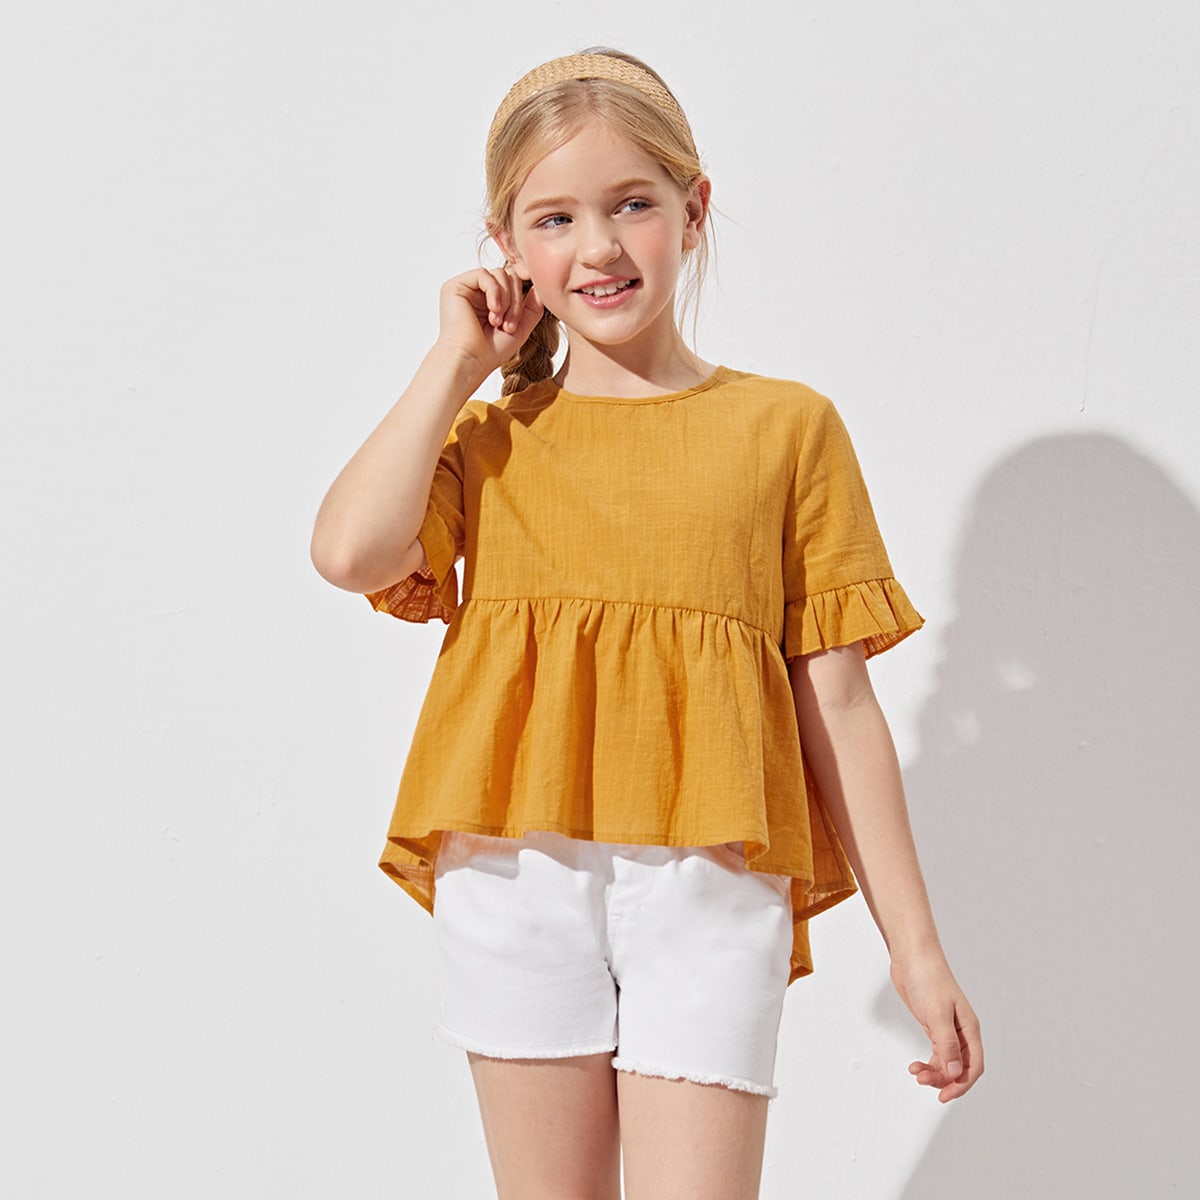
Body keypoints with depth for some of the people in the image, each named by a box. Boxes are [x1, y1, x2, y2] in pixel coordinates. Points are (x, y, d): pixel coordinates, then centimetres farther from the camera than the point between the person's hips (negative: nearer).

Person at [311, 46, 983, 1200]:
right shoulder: (489, 434, 11)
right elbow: (352, 551, -10)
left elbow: (838, 702, 5)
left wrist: (914, 946, 4)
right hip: (515, 874, 2)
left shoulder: (786, 427, 6)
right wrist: (456, 362, 0)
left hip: (710, 882, -1)